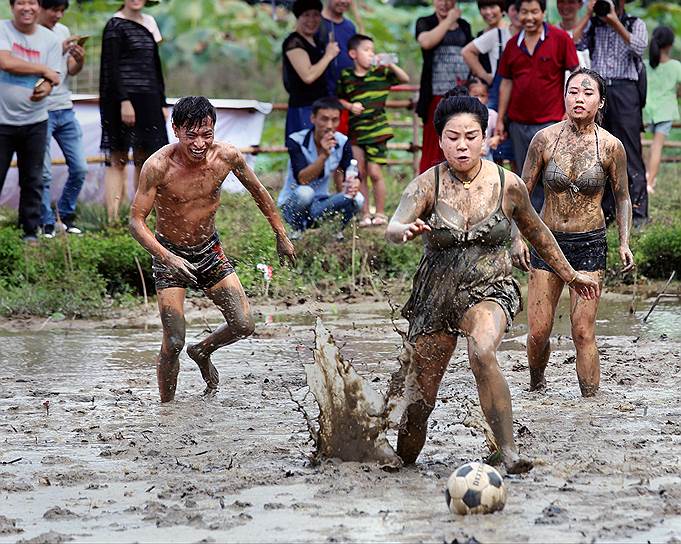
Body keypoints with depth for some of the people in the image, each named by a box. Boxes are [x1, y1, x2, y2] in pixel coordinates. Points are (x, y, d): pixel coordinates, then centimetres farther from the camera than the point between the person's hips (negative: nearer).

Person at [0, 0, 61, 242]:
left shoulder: (50, 39, 5)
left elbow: (51, 78, -1)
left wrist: (44, 89, -26)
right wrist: (43, 70, -11)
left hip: (34, 121, 3)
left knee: (33, 181, 7)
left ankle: (30, 231, 16)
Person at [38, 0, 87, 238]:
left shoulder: (63, 31, 10)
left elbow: (71, 71, 13)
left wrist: (79, 61, -9)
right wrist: (60, 51, -24)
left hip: (65, 109, 6)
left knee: (79, 168, 6)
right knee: (44, 173, -4)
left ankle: (66, 214, 23)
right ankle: (47, 223, 7)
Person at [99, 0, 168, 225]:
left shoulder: (149, 23, 16)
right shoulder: (116, 25, -5)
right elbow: (112, 67, -12)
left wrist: (162, 103, 17)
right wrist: (124, 101, -20)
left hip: (147, 101, 7)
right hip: (123, 100, -7)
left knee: (144, 158, 7)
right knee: (117, 159, -7)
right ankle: (112, 220, -9)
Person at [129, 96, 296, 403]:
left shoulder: (227, 156, -14)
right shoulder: (158, 167, -25)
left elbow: (258, 192, 5)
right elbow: (136, 221, -21)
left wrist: (281, 235, 14)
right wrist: (166, 257, -36)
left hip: (210, 250, 4)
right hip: (170, 254, -4)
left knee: (243, 326, -2)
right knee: (173, 343, -10)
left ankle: (202, 351, 29)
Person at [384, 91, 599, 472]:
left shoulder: (508, 185, -3)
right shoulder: (428, 185, -8)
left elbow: (536, 231, 15)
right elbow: (392, 229, -24)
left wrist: (571, 275, 23)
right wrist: (407, 231, -48)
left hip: (490, 290, -1)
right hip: (437, 294, 1)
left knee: (482, 354, -34)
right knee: (418, 399, 2)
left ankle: (509, 452, -32)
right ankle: (402, 462, 30)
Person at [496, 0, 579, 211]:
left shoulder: (560, 39, -3)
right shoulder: (513, 45, 9)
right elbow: (506, 84, 14)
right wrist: (500, 120, 11)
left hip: (550, 122, -5)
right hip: (519, 122, 5)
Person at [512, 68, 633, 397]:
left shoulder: (610, 146, -6)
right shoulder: (545, 139, -6)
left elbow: (622, 198, 8)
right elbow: (522, 191, 2)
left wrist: (624, 242, -1)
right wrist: (518, 237, -7)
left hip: (590, 245, -1)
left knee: (583, 331, -8)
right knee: (538, 331, 2)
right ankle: (536, 388, 29)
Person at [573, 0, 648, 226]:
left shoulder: (635, 25, 9)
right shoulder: (593, 26, 14)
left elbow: (638, 47, -10)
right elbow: (573, 44, -1)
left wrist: (616, 22, -12)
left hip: (625, 91, -3)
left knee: (630, 152, -6)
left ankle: (637, 211, -6)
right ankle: (606, 210, 11)